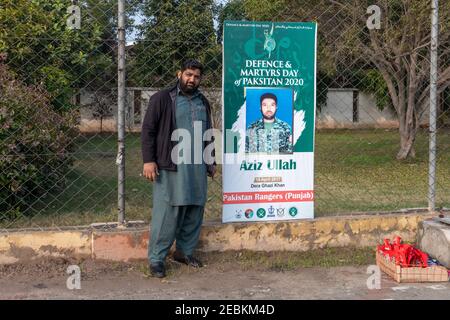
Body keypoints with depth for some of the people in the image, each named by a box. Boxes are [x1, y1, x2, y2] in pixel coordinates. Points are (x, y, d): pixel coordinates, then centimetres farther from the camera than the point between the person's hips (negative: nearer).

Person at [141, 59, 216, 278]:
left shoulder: (203, 103, 17)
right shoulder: (162, 99, -1)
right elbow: (148, 130, -5)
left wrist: (211, 162, 22)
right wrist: (149, 160, -12)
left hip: (197, 167, 6)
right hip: (171, 166, -5)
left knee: (195, 211, 7)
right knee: (166, 212, -6)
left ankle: (185, 251, 22)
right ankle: (156, 258, 2)